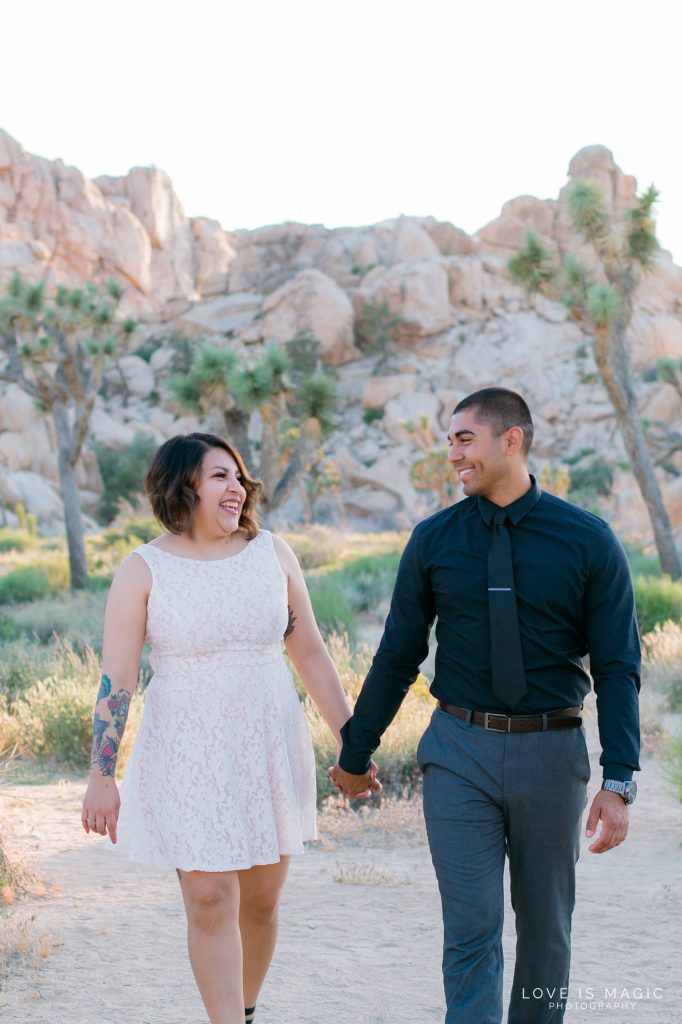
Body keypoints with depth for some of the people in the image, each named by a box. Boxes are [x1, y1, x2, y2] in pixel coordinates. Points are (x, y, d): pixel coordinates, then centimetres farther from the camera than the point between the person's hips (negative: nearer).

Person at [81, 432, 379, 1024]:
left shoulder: (272, 554, 2)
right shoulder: (144, 570, -6)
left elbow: (309, 652, 7)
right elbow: (116, 680, -7)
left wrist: (350, 738, 7)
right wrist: (101, 776, -10)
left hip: (271, 749, 3)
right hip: (187, 758, -3)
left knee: (261, 899, 11)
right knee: (210, 902, -7)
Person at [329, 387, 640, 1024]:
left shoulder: (588, 541, -5)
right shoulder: (433, 540, 0)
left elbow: (617, 666, -6)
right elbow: (397, 656, 7)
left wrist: (619, 782, -14)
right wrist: (355, 753, 11)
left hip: (550, 755, 0)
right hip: (459, 754, 0)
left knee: (546, 926, 14)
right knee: (471, 930, -3)